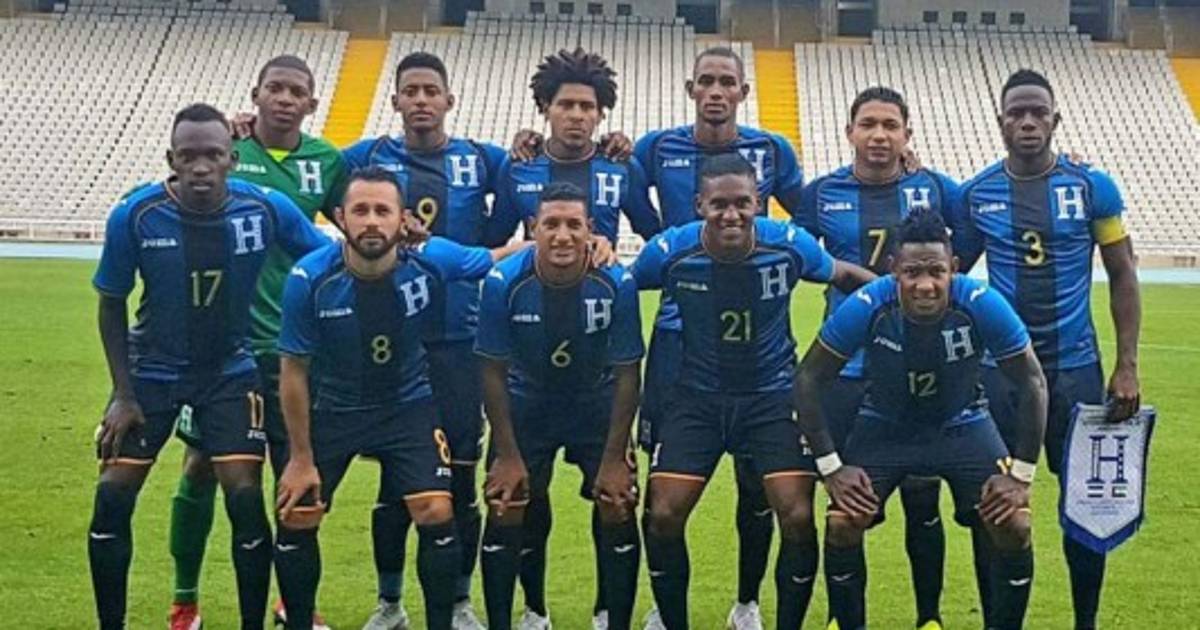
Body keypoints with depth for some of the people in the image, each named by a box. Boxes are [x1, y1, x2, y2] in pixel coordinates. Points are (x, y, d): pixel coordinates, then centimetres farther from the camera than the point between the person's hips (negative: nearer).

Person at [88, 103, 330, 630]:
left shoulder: (268, 209, -19)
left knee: (246, 497, -9)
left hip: (230, 373, 0)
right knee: (113, 496, -3)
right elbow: (112, 304, -5)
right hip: (152, 370, 0)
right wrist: (123, 394, -7)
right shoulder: (135, 215, -19)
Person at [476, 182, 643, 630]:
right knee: (505, 511, -4)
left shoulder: (617, 284, -25)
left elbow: (627, 374, -15)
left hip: (596, 408, 0)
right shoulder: (503, 283, -25)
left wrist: (614, 459, -14)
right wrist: (507, 455, -12)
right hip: (525, 407, 0)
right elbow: (494, 372, -13)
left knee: (618, 510, -6)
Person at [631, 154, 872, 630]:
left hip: (774, 395, 0)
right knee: (662, 517, -8)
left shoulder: (790, 246, -15)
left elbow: (845, 276, 5)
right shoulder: (670, 251, -16)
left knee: (798, 518, -12)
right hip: (697, 397, 1)